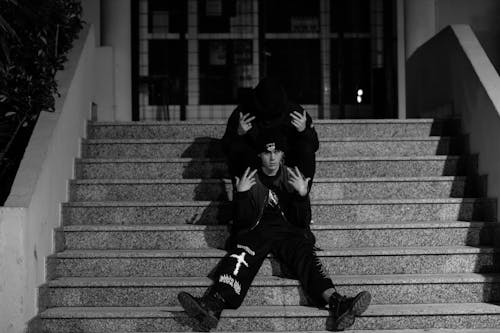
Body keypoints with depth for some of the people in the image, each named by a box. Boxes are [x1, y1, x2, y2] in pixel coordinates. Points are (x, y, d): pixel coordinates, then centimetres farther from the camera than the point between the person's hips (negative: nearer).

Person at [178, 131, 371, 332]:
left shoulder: (293, 177, 11)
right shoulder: (248, 179, 9)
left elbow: (303, 222, 6)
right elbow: (243, 222, 3)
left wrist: (303, 194, -10)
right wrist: (241, 194, -11)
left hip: (287, 231, 1)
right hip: (256, 230, -1)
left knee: (306, 256, -30)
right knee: (240, 257, -32)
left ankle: (336, 304, -52)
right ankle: (214, 305, -55)